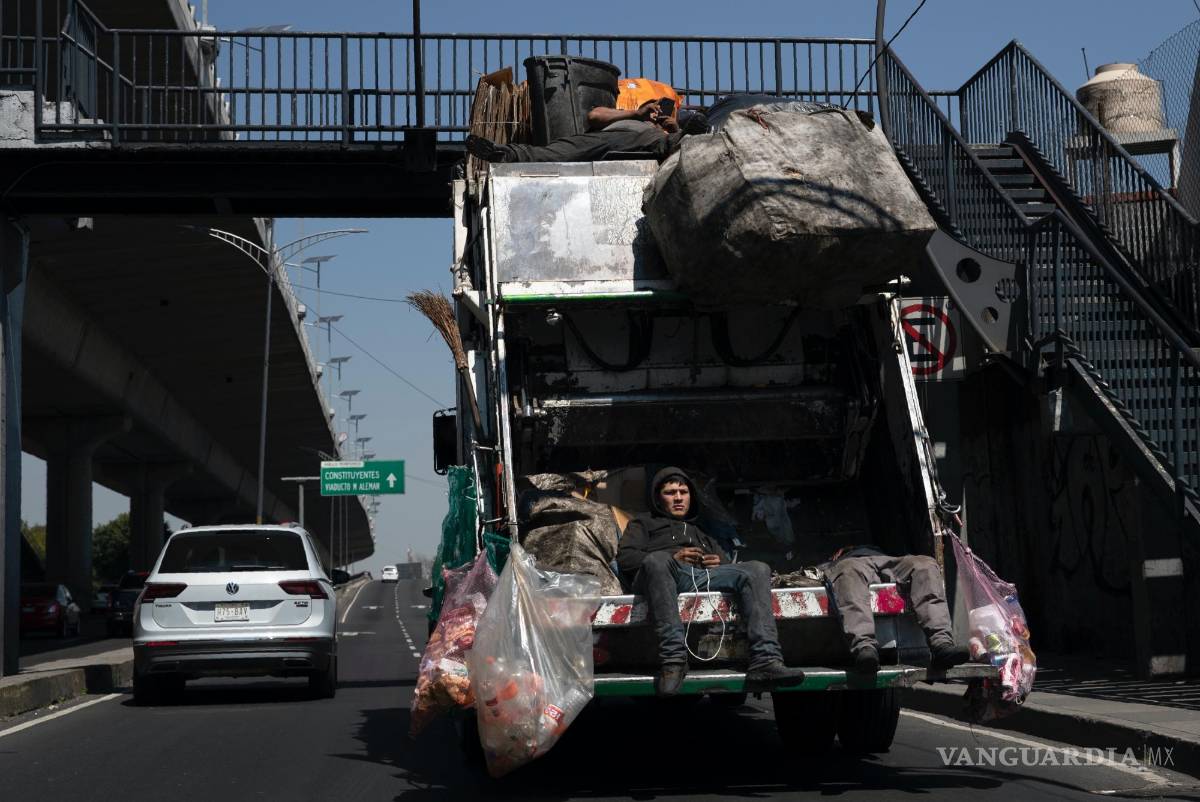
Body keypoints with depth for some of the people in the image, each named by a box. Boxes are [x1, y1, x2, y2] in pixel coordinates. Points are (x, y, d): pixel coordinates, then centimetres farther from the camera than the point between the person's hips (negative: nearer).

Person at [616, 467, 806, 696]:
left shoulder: (701, 533, 46)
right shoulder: (644, 524, 36)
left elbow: (731, 570, 31)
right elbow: (624, 559, 14)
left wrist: (720, 562, 5)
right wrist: (673, 558, 1)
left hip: (705, 576, 4)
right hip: (670, 574, -4)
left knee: (757, 569, -25)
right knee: (657, 561, -42)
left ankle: (765, 662, -44)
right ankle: (673, 658, -49)